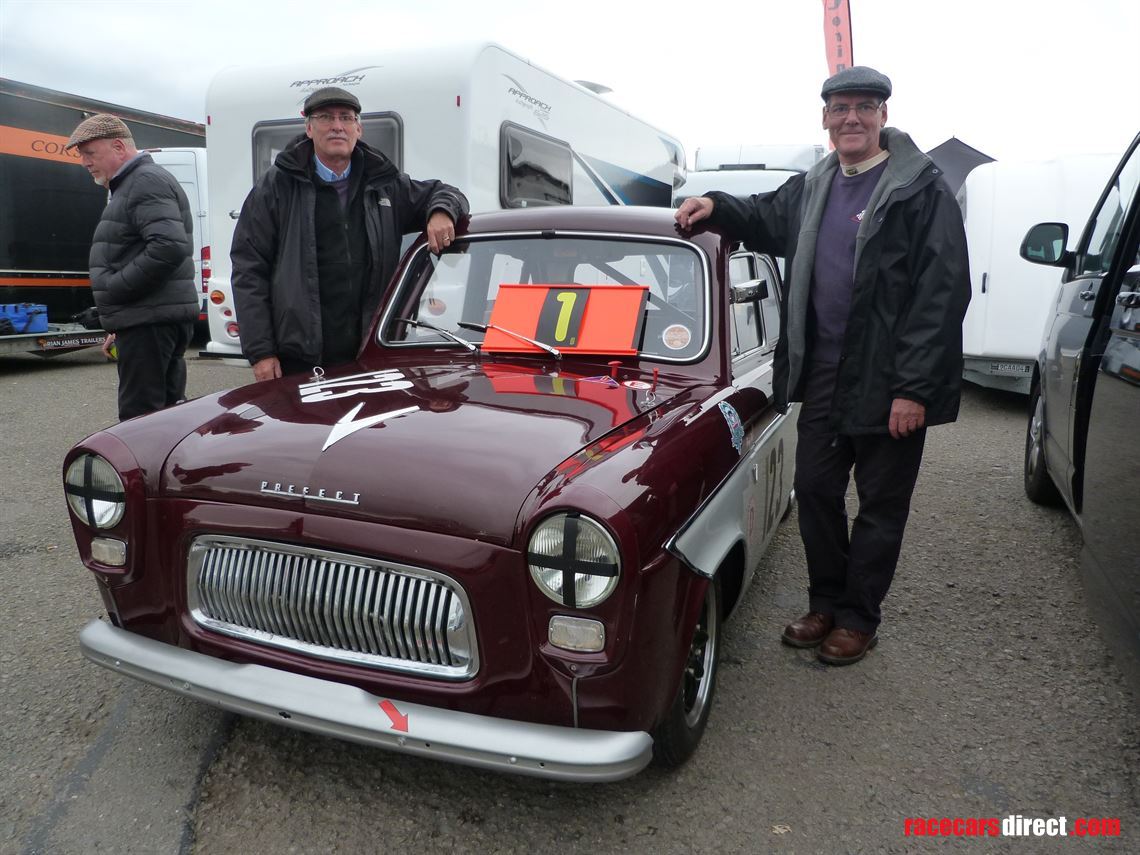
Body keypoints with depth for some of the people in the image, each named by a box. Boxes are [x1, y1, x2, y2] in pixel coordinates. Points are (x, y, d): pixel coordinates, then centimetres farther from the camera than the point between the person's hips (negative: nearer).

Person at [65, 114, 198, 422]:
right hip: (151, 319, 10)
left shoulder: (147, 182, -9)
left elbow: (170, 247, -25)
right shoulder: (131, 185, 24)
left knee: (140, 422, -11)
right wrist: (119, 326, 23)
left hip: (149, 322, -10)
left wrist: (113, 288, -16)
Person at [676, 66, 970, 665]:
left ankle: (858, 618, 23)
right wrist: (716, 207, 7)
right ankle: (825, 604, 30)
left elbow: (941, 293, -15)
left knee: (880, 504, 8)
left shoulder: (922, 190, -10)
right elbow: (764, 220, 29)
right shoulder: (812, 188, 10)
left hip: (889, 384, -6)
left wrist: (914, 388, -20)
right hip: (822, 375, 6)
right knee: (815, 491, 12)